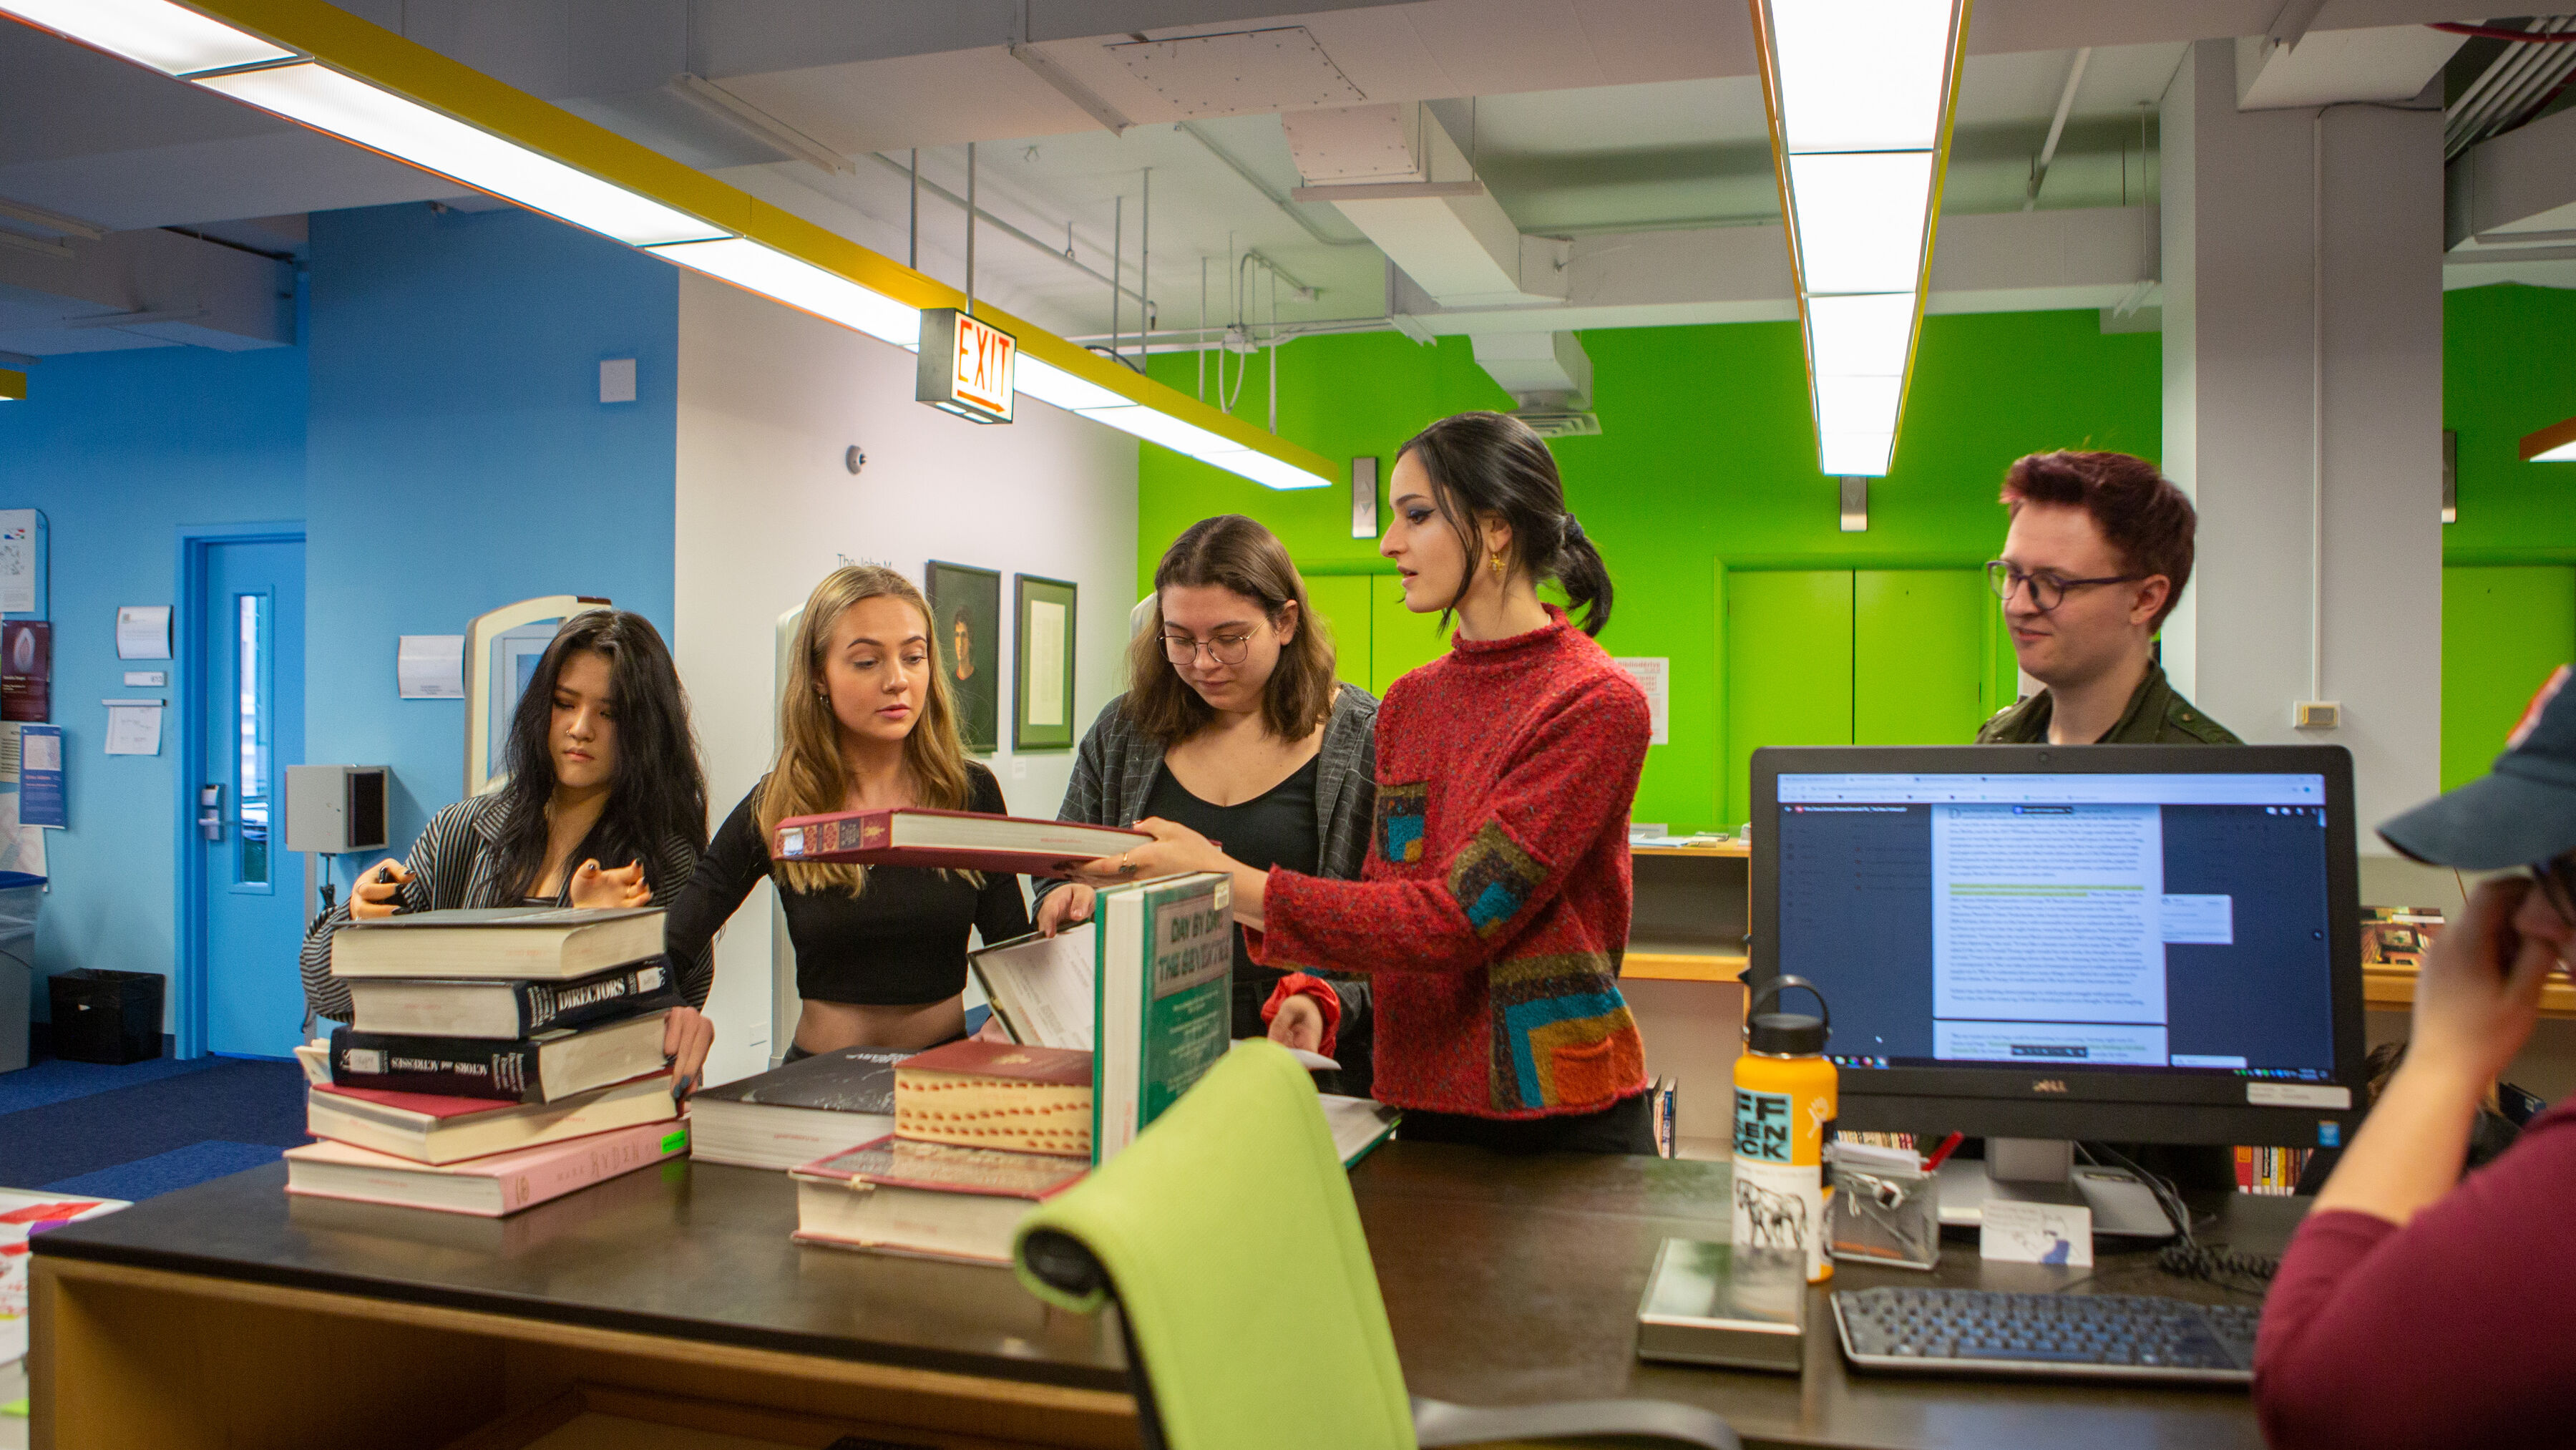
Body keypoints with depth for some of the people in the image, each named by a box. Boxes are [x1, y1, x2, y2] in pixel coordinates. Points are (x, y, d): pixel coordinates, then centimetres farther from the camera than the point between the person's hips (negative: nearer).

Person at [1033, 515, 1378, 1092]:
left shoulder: (1367, 740, 1)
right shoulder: (1123, 732, 14)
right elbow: (1059, 879, 22)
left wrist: (1329, 1000, -16)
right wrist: (1069, 901, 0)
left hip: (1305, 1071, -6)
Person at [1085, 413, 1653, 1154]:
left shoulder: (1599, 704, -14)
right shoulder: (1407, 704, 8)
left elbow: (1460, 917, -22)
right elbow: (1384, 904, 10)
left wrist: (1227, 882, -23)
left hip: (1566, 1119, -6)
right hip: (1428, 1108, 6)